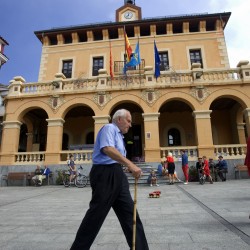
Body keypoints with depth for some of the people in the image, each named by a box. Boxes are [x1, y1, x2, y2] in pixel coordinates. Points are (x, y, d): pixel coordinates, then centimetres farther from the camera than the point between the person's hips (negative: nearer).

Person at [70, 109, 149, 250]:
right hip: (105, 174, -9)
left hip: (117, 175, 10)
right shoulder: (109, 128, -6)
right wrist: (130, 164, -34)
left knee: (129, 213, 10)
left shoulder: (119, 135, 23)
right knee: (96, 214, 0)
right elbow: (107, 149, -26)